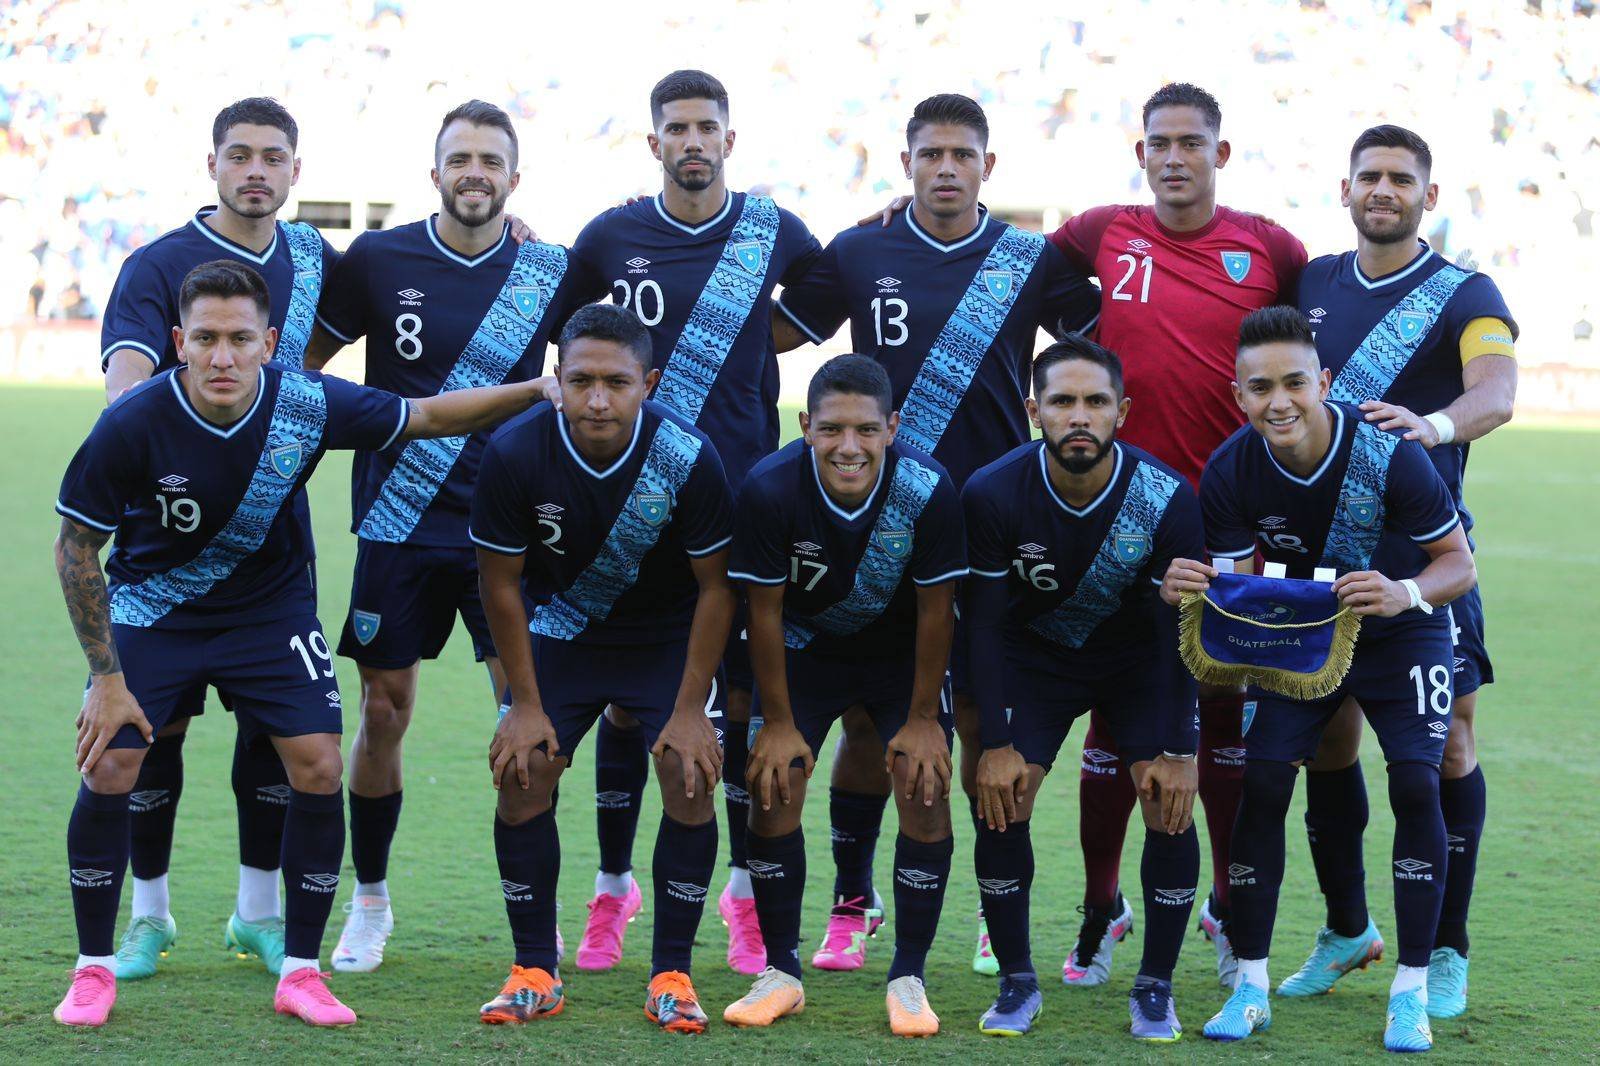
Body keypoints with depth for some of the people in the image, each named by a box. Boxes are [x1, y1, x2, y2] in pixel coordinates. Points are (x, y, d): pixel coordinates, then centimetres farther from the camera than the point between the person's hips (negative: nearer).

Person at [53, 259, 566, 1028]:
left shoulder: (308, 405, -22)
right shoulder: (133, 425, -26)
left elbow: (429, 417, -5)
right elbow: (74, 548, -14)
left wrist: (540, 389, -13)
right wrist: (106, 678, -16)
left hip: (271, 609, 2)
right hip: (152, 607, -1)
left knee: (319, 767, -11)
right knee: (110, 767, -13)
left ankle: (300, 971, 4)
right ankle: (93, 970, 6)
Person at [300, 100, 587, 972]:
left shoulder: (553, 273, 1)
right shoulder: (377, 260, -1)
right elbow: (306, 360, 11)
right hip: (398, 529, 0)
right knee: (383, 710, 4)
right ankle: (369, 901, 21)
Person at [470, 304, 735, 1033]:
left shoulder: (687, 458, -27)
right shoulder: (516, 453, -24)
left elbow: (715, 585, -14)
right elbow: (501, 582, -10)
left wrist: (690, 709, -15)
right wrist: (525, 703, -9)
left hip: (670, 636, -1)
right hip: (564, 628, 1)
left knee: (690, 776, -15)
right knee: (521, 772, -11)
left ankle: (672, 976, -2)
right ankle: (534, 973, 3)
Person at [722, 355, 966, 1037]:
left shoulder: (928, 489, -29)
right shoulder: (770, 489, -29)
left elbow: (935, 610, -16)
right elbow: (764, 610, -16)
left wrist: (922, 719, -11)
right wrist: (777, 721, -11)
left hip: (902, 651, 0)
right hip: (806, 644, 1)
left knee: (926, 795, -11)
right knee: (772, 791, -7)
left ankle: (908, 979, 1)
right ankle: (781, 974, 8)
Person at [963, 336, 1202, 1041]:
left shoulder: (1166, 498, -26)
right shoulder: (993, 493, -24)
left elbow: (1178, 630, -17)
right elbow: (985, 622, -15)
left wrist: (1178, 751, -19)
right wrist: (996, 743, -18)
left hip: (1137, 657, -1)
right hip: (1035, 652, 1)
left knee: (1170, 808, -14)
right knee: (1001, 805, -13)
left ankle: (1154, 989, 2)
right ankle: (1016, 983, 4)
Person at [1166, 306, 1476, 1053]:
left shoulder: (1388, 454, -30)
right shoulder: (1230, 473, -21)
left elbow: (1459, 564, -22)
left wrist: (1406, 594, -44)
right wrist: (1193, 592, -40)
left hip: (1402, 632, -2)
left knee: (1415, 786, -15)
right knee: (1262, 782, -10)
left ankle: (1411, 991, -4)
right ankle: (1250, 985, 2)